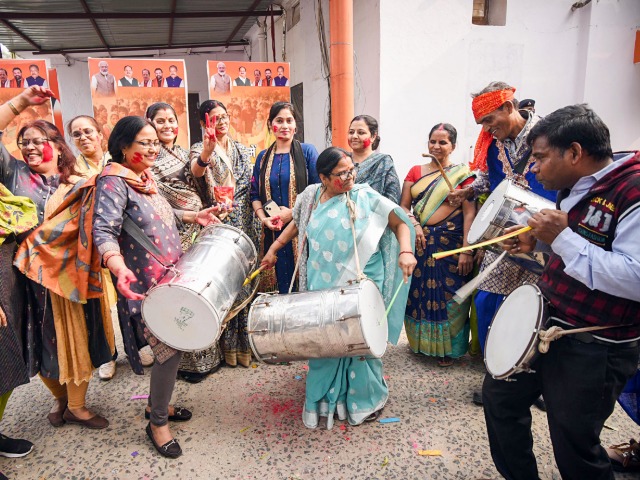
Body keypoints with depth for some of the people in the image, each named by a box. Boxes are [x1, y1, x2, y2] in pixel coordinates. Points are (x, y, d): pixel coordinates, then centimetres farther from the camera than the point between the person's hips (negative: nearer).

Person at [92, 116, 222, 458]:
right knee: (169, 350, -6)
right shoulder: (112, 182, -14)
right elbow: (104, 232, -25)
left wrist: (193, 216, 19)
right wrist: (119, 267, -41)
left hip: (170, 279, 9)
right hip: (144, 286, -8)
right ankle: (157, 423, 16)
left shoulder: (146, 178, 12)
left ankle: (158, 403, 37)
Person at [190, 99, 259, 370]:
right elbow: (196, 170, -25)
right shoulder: (200, 149, 0)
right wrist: (207, 151, -45)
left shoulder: (242, 150, 14)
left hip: (244, 225, 4)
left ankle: (245, 342, 16)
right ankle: (228, 345, 11)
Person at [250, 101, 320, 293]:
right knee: (282, 284, 5)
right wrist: (264, 218, -5)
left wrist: (293, 212, -13)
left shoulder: (307, 151, 2)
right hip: (273, 231, 3)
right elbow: (255, 194, 13)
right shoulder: (263, 157, 14)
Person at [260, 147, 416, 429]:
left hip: (360, 286, -3)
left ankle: (366, 399, 30)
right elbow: (297, 224, 20)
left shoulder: (366, 197, -8)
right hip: (322, 285, 3)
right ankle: (324, 397, 32)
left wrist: (405, 252, -22)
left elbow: (400, 223, -6)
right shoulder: (311, 196, 2)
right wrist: (273, 249, 20)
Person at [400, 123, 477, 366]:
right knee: (418, 292, 8)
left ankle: (446, 348, 19)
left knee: (448, 296, 1)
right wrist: (414, 225, -12)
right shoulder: (416, 172, 10)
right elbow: (403, 207, 8)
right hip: (420, 241, 3)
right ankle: (419, 341, 28)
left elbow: (469, 213, -7)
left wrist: (466, 250, -15)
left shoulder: (462, 174, 0)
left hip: (450, 242, -3)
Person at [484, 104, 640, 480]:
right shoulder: (575, 188, 6)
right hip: (546, 325, 9)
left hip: (594, 350, -9)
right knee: (499, 394, 20)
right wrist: (538, 241, 5)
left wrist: (562, 237, -28)